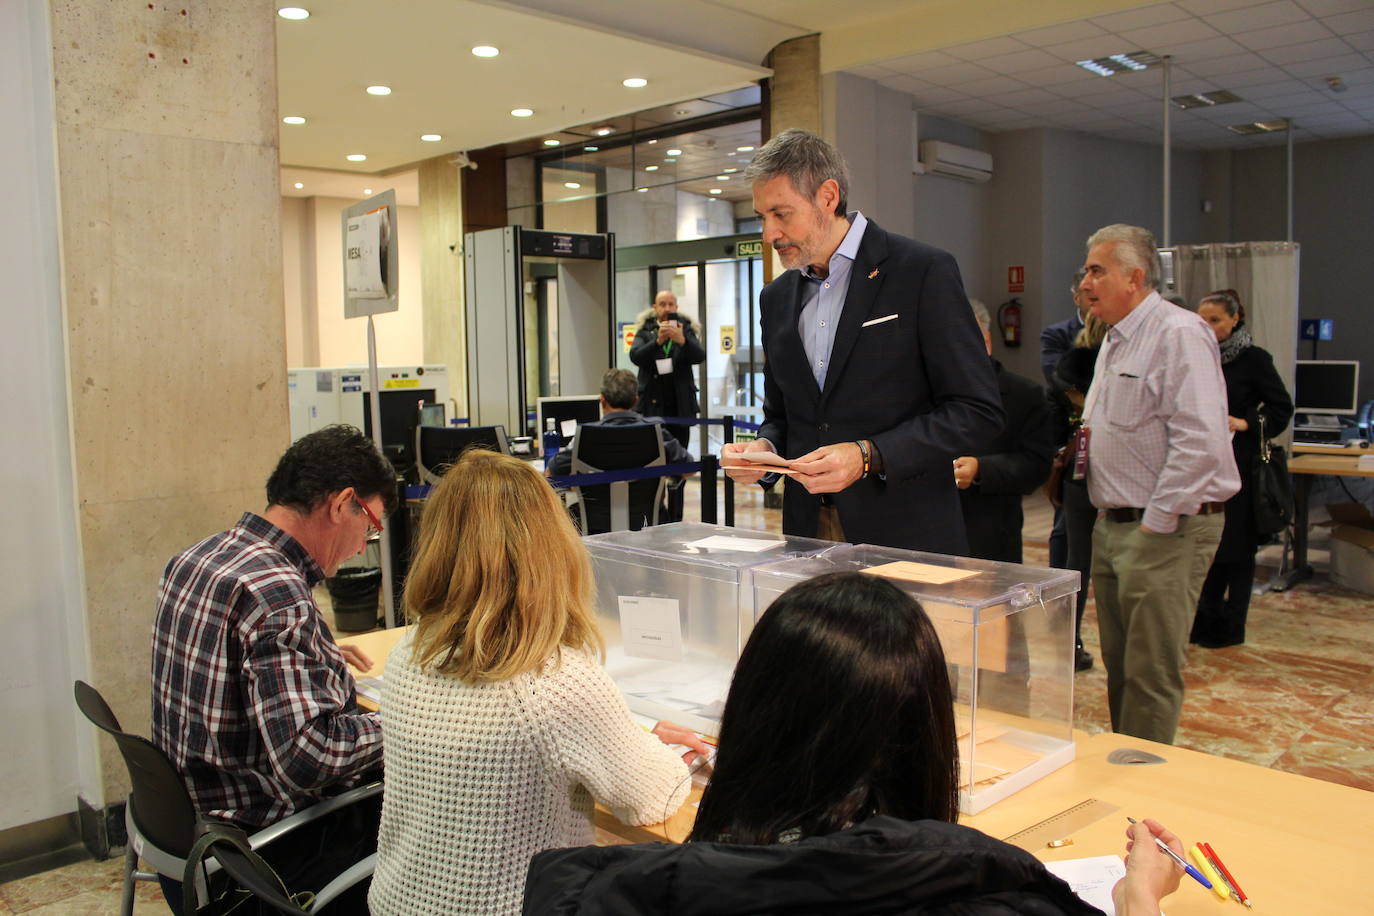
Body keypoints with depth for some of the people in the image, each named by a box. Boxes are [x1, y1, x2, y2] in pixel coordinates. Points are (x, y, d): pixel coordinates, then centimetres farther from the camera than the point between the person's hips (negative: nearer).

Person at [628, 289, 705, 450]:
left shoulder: (685, 330, 9)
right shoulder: (645, 331, 8)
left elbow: (699, 357, -6)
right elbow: (635, 357, -9)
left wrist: (681, 340, -25)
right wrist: (658, 341, -24)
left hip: (680, 406, 1)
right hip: (652, 406, -1)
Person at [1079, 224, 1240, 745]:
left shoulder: (1179, 333, -14)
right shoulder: (1115, 340, 17)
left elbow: (1199, 441, -23)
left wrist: (1155, 525, -20)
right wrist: (1090, 435, 10)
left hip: (1166, 529, -9)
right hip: (1111, 526, 9)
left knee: (1151, 675, -2)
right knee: (1119, 665, 16)